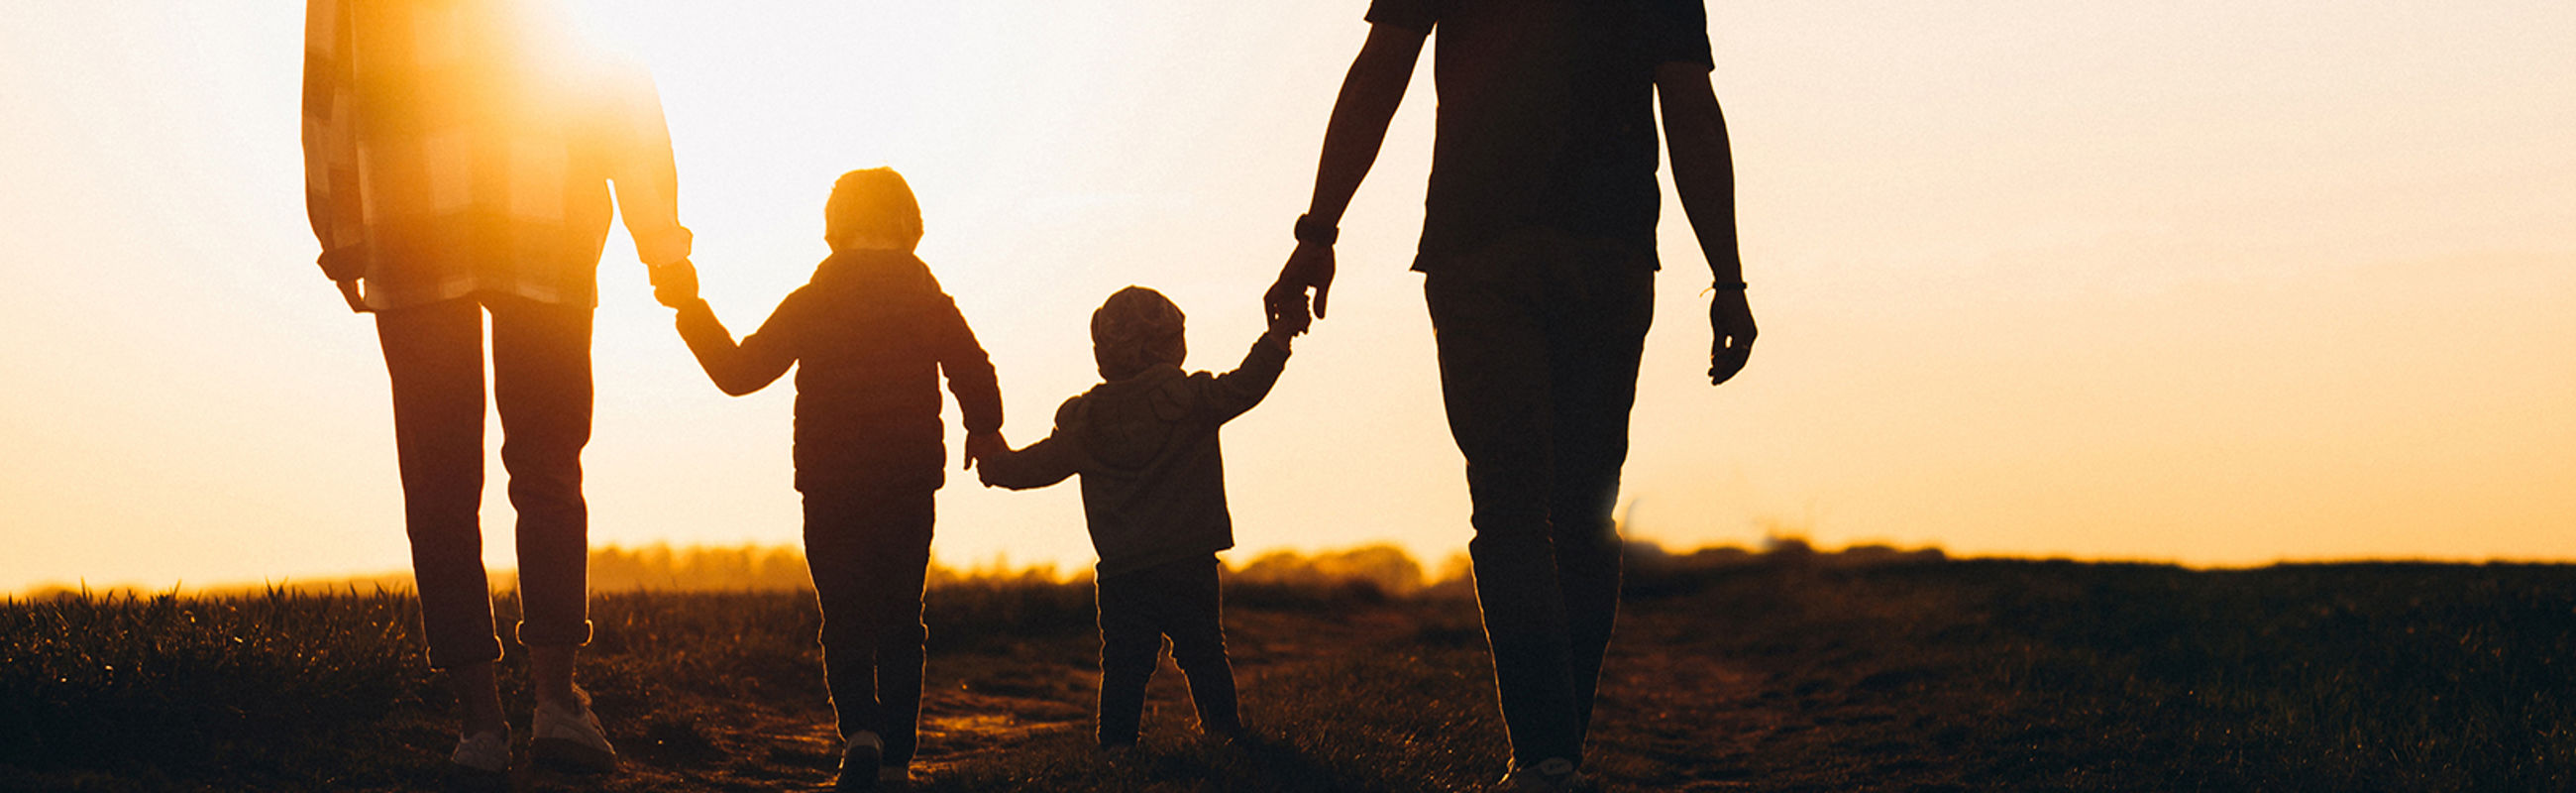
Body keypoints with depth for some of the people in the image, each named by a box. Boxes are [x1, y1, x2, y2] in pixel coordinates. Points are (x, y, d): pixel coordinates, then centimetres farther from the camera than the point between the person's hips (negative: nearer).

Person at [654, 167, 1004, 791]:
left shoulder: (810, 304, -3)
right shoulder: (930, 302, 2)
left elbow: (738, 372, -2)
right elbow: (975, 375, 2)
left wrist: (692, 309, 9)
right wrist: (984, 432, 21)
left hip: (831, 490, -1)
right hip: (910, 486, 2)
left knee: (844, 622, 4)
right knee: (901, 622, 10)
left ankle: (860, 731, -20)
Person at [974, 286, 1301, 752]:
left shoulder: (1083, 423, 3)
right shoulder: (1188, 399, -7)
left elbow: (1039, 464, 14)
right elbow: (1242, 388, -13)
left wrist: (998, 468, 34)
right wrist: (1280, 335, -8)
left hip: (1120, 572, 1)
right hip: (1190, 563, -1)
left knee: (1125, 662, 5)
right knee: (1202, 651, 11)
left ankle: (1117, 740, 0)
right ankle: (1223, 726, 14)